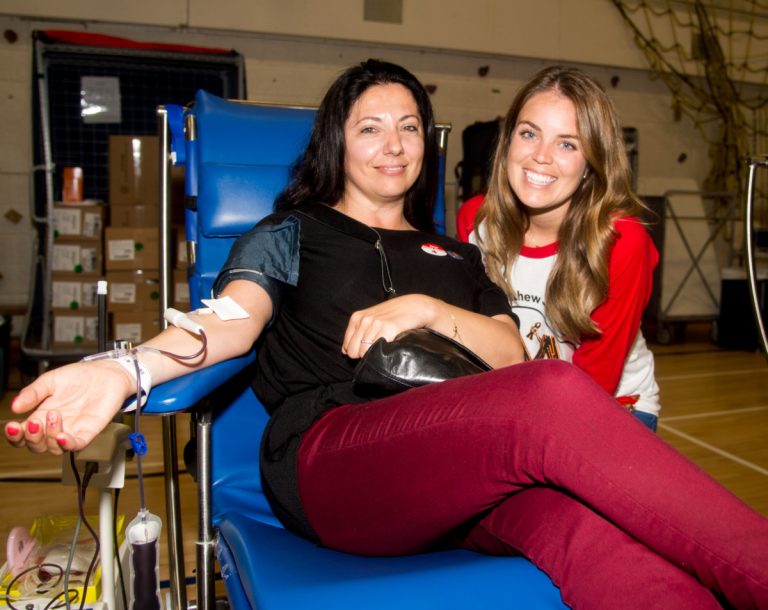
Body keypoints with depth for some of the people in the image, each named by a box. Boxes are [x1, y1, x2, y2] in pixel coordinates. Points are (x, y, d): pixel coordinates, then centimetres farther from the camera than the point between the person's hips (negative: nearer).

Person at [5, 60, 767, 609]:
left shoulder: (453, 254, 31)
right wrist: (126, 367, -21)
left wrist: (428, 309, -2)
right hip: (327, 462, -3)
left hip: (461, 471, 3)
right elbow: (233, 320, 1)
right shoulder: (291, 234, 21)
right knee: (555, 397, -33)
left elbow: (512, 352, 18)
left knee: (578, 516, -33)